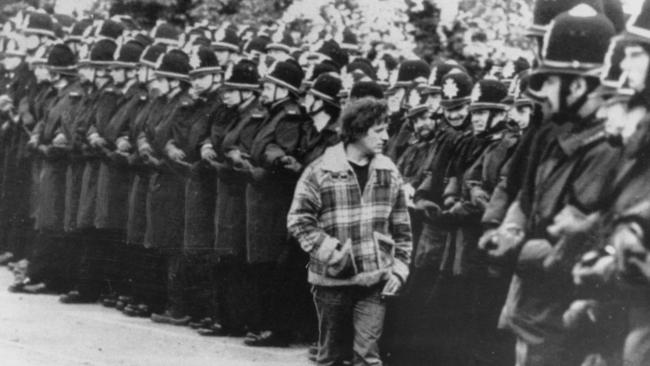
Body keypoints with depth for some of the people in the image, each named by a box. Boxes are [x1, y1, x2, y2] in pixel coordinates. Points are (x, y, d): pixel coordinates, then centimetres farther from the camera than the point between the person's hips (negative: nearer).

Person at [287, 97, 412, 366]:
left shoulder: (388, 173, 5)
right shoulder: (320, 172, -7)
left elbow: (401, 229, 11)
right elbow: (298, 220, -7)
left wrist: (399, 269, 3)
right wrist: (329, 250, -15)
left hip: (374, 281, 2)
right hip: (332, 280, -2)